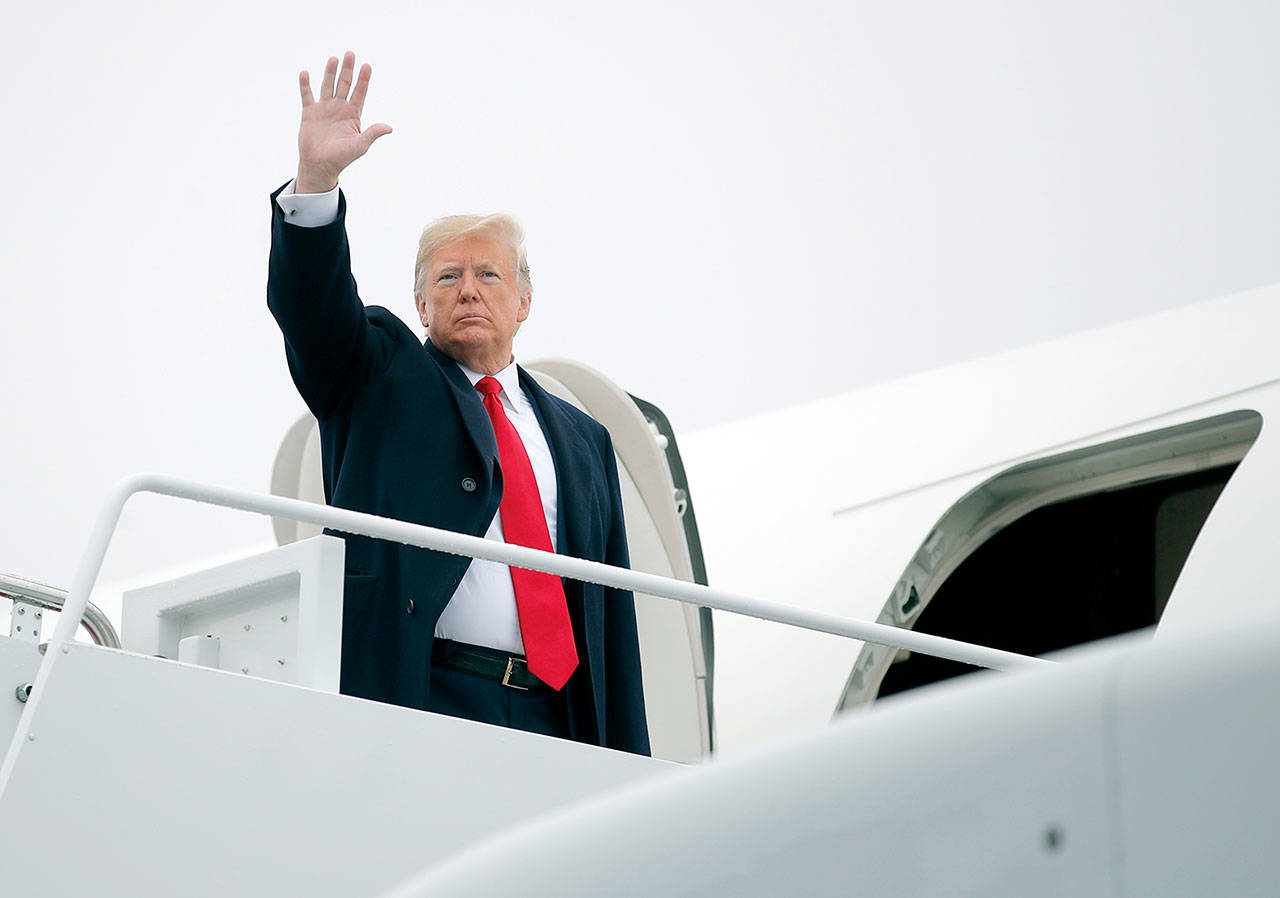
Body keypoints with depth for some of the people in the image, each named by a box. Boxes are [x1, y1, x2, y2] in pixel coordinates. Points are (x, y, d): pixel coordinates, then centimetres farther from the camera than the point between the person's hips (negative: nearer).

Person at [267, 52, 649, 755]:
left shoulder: (582, 440, 24)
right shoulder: (381, 378, 18)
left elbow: (613, 616, 20)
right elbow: (312, 305, -3)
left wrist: (628, 776, 11)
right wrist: (316, 180, -20)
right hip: (414, 700, -3)